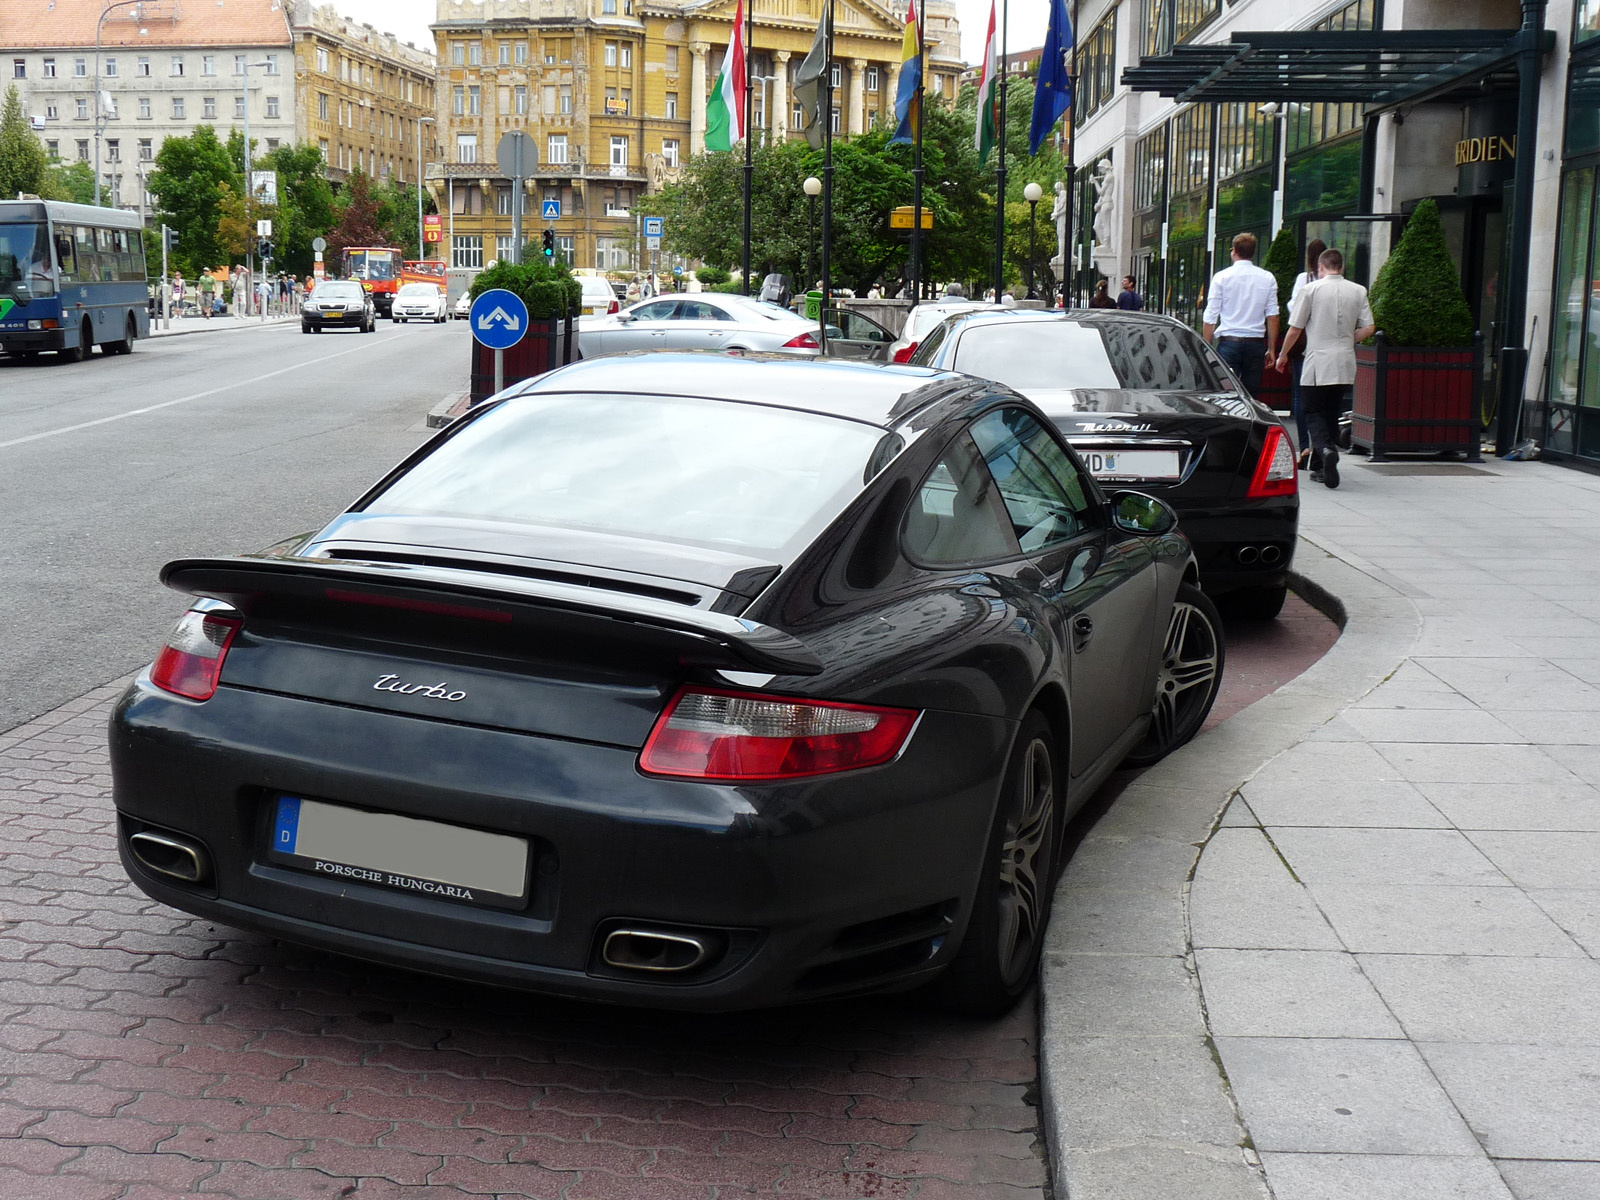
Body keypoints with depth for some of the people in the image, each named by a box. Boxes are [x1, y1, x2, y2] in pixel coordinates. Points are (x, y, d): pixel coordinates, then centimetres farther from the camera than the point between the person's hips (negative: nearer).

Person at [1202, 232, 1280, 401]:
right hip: (1256, 343, 2)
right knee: (1251, 396, 7)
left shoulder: (1221, 277, -1)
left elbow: (1210, 317, -1)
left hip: (1229, 342, -2)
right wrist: (1271, 349, 11)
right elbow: (1272, 316, 5)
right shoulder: (1268, 278, 5)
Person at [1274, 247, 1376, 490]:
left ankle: (1326, 449, -25)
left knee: (1314, 412, 3)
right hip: (1345, 365, 3)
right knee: (1331, 413, 13)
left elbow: (1295, 329, -3)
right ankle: (1320, 468, 14)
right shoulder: (1358, 291, 5)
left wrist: (1283, 355, 11)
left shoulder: (1311, 289, -5)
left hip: (1317, 364, -3)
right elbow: (1369, 328, 2)